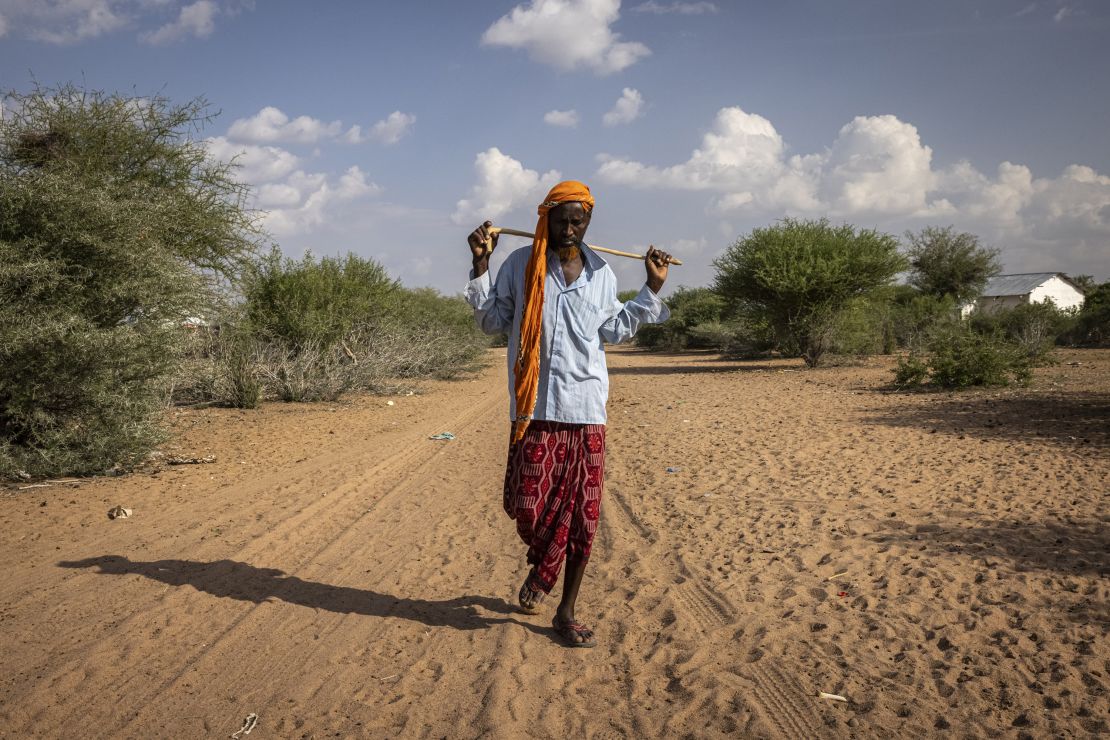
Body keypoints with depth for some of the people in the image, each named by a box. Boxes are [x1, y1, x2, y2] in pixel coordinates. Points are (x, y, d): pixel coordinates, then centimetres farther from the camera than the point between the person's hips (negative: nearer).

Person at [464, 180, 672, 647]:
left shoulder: (601, 272, 10)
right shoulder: (521, 265, 1)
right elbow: (493, 322, 4)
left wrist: (652, 289, 18)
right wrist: (481, 266, -6)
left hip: (587, 409, 2)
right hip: (536, 406, -2)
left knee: (583, 514, 3)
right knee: (527, 504, -4)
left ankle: (566, 613, 19)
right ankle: (542, 567, 33)